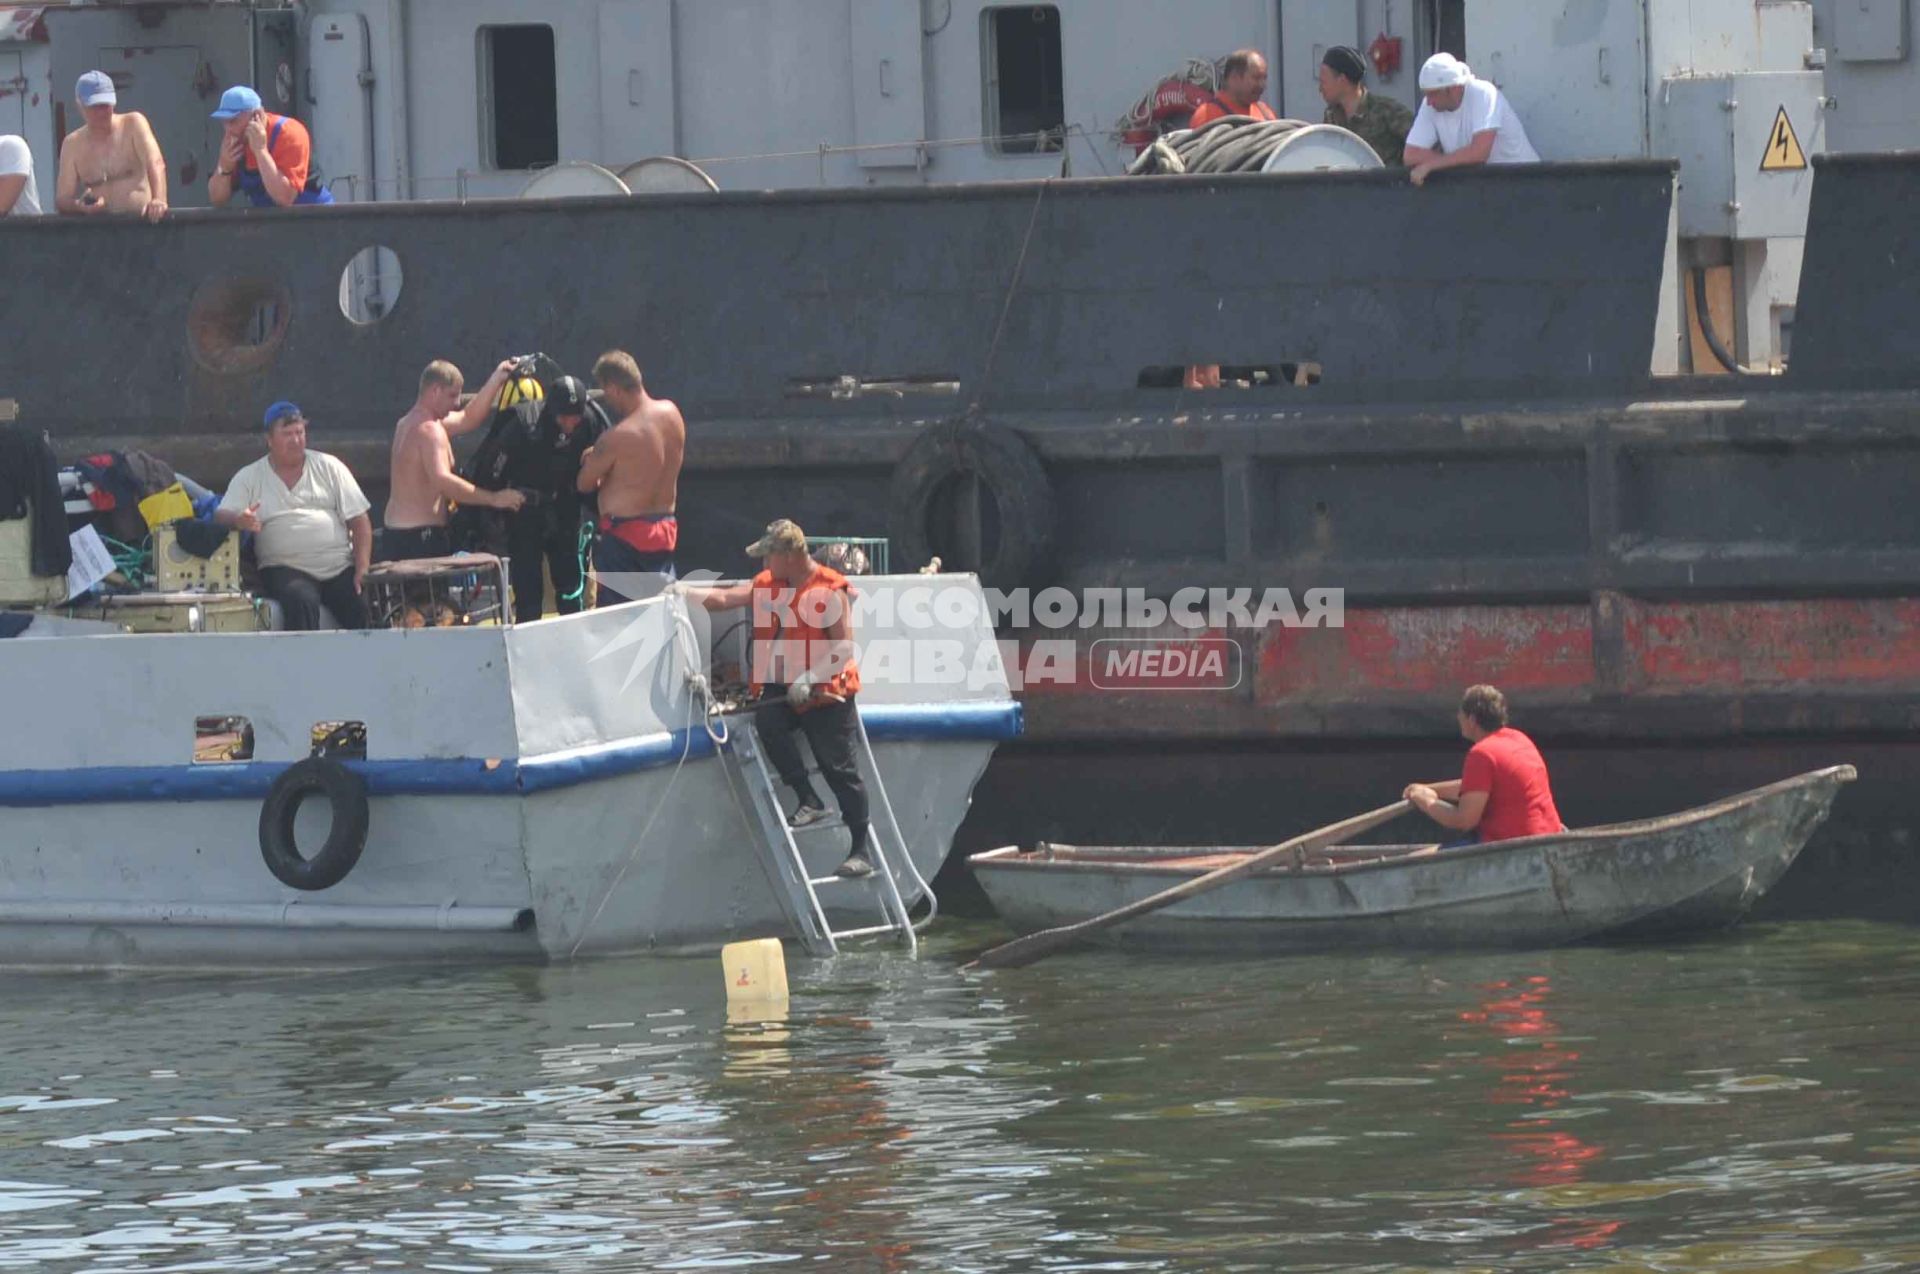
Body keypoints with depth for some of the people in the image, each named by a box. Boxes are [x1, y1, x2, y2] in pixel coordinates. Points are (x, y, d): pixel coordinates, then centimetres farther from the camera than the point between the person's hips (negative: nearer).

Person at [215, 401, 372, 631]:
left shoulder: (329, 467, 13)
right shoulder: (249, 478, 11)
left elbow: (359, 521, 9)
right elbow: (221, 516, 2)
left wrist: (363, 569, -6)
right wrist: (239, 521, -24)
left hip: (340, 568, 1)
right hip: (286, 568, -1)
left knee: (363, 608, -26)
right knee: (302, 602, -35)